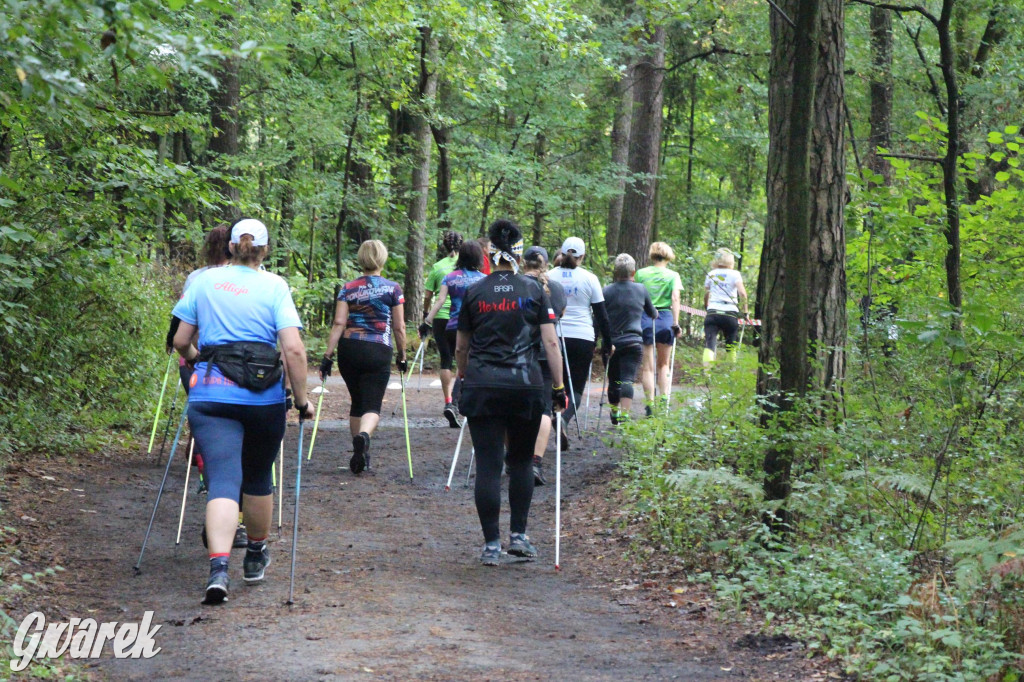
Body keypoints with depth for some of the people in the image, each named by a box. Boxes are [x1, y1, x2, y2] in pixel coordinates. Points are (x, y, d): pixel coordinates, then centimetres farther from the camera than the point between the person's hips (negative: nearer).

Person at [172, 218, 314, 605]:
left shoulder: (205, 281, 7)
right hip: (263, 396, 0)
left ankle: (218, 569, -28)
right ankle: (256, 557, 37)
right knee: (258, 477, 20)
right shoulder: (274, 287, 1)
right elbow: (293, 349, -9)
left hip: (211, 394, 0)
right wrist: (302, 399, -1)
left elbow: (180, 341, 11)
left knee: (222, 479, -8)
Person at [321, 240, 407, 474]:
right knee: (372, 405, -2)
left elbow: (339, 323, -3)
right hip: (378, 351, -2)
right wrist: (402, 356, 12)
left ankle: (360, 454, 24)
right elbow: (399, 327, 2)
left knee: (357, 402, 18)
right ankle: (363, 435, -34)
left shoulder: (347, 288, 5)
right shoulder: (393, 289, 2)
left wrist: (328, 355, -3)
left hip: (348, 349, 3)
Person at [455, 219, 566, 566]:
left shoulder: (474, 293, 3)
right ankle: (518, 535, 14)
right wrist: (559, 386, 2)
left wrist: (463, 380, 25)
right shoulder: (534, 290, 0)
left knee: (488, 465, 1)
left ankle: (491, 544, 1)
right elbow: (550, 342, -3)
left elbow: (461, 347, 10)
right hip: (526, 387, 0)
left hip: (481, 388, 0)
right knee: (521, 460, 16)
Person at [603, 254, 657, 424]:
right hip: (633, 343, 0)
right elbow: (653, 313, 19)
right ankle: (624, 414, -22)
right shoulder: (641, 290, 3)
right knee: (627, 379, -7)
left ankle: (614, 413, 28)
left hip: (611, 343, 0)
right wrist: (655, 313, 42)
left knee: (613, 381, 13)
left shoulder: (607, 291, -3)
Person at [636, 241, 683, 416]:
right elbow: (675, 299, -9)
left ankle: (650, 404, -5)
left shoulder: (641, 273, 5)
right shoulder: (673, 275, 2)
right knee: (663, 364, 17)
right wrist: (676, 323, -11)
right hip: (665, 319, 0)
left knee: (648, 366, 3)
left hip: (644, 319, 0)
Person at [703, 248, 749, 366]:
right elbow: (742, 293, -9)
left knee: (709, 343, -11)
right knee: (731, 346, 13)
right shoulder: (735, 274, 3)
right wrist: (745, 311, -2)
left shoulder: (711, 274, 12)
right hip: (730, 313, -1)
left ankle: (706, 367, -29)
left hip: (713, 312, 1)